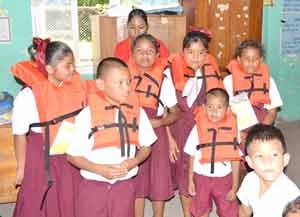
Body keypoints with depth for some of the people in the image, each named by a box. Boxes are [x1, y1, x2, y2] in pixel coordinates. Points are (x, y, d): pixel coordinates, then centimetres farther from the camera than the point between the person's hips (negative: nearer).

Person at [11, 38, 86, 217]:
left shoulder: (76, 86, -5)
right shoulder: (28, 97, -19)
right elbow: (20, 135, -11)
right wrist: (21, 168, -5)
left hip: (72, 158, 4)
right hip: (43, 159, -4)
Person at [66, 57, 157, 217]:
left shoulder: (137, 112, -3)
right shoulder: (87, 115, -12)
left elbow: (146, 147, 7)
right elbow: (72, 155, -7)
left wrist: (133, 162, -12)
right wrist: (101, 169, -18)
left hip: (125, 186, 2)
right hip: (93, 187, -2)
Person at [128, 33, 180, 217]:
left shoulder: (163, 80, -7)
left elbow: (176, 112, -2)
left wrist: (159, 122, -18)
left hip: (155, 134, -1)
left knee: (159, 180, 9)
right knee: (135, 182, 12)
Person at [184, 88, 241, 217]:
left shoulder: (232, 130, -13)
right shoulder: (198, 128, -11)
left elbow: (235, 160, -6)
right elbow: (192, 157, -1)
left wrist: (234, 186, -4)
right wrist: (190, 180, 2)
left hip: (224, 178, -1)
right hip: (201, 177, 1)